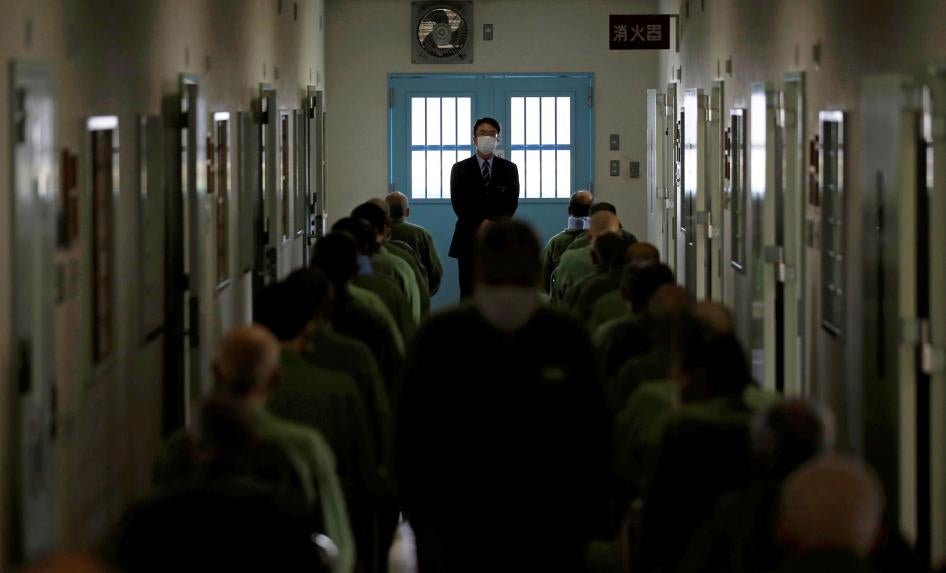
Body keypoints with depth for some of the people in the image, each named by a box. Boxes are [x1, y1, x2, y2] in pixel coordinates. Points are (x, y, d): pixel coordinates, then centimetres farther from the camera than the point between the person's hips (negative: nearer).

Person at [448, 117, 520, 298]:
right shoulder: (460, 169, 8)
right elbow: (458, 203, -1)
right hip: (469, 240, -1)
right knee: (469, 295, -3)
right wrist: (481, 225, -13)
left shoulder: (509, 169, 10)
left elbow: (511, 203, 2)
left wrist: (493, 225, -13)